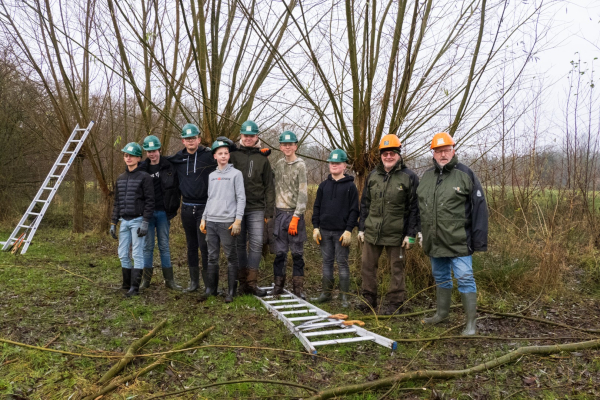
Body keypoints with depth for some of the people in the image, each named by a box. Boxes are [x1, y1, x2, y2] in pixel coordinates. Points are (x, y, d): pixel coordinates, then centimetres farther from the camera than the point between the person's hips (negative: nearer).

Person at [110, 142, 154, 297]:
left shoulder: (144, 177, -6)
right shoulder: (120, 179, 14)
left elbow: (149, 201, -10)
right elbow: (117, 203, 17)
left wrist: (145, 223, -15)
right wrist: (113, 223, 13)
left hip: (137, 221, -6)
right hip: (124, 221, 7)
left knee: (137, 254, -4)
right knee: (123, 254, 9)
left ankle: (134, 287, 0)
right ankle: (126, 284, 20)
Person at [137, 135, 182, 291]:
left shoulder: (169, 167, 2)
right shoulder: (142, 168, 4)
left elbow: (176, 189, 2)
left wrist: (173, 209, -3)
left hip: (163, 212, -1)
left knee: (164, 246, 5)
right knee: (147, 246, 6)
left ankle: (169, 279, 10)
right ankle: (146, 279, 14)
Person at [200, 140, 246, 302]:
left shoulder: (236, 174, 0)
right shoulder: (212, 175, 16)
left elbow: (241, 198, -4)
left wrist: (238, 220, -11)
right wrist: (204, 218, 14)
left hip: (227, 222, -5)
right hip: (211, 221, 5)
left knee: (231, 257, 1)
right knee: (212, 257, 9)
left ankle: (231, 292, 7)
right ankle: (210, 289, 18)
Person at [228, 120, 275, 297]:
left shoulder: (262, 158, 9)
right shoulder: (233, 155, 5)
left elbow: (269, 186, 8)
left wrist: (269, 210, 2)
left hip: (256, 209, 1)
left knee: (256, 244, -4)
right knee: (240, 245, 6)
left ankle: (252, 282, 4)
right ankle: (242, 282, 15)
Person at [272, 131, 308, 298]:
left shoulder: (300, 166, -4)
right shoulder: (278, 164, 13)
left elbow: (303, 193, -9)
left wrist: (296, 217, -16)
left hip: (294, 214, -4)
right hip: (279, 213, 4)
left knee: (297, 252, 2)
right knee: (280, 251, 6)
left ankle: (298, 286, 10)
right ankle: (278, 283, 17)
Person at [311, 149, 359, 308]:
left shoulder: (350, 186, -1)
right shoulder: (324, 185, 11)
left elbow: (354, 210, -4)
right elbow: (317, 207, 13)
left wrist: (349, 230, -12)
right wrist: (315, 227, 4)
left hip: (341, 232, -4)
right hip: (324, 231, 4)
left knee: (342, 263, 1)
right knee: (327, 262, 10)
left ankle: (344, 296, 9)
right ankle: (326, 292, 19)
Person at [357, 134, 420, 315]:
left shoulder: (409, 177, -3)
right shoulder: (373, 176, 10)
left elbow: (414, 208, -5)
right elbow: (365, 204, 14)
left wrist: (410, 234, -10)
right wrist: (361, 228, 10)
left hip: (396, 233, -4)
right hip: (371, 232, 4)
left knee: (396, 269, 6)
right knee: (367, 266, 9)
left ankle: (394, 303, 19)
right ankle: (369, 299, 24)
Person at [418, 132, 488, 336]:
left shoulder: (465, 174, -6)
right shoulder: (427, 176, 11)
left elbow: (479, 208, -8)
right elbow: (420, 206, 19)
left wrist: (479, 240, -12)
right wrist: (420, 232, 15)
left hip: (458, 241, -6)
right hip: (434, 241, 6)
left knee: (465, 279, -3)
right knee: (440, 278, 18)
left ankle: (471, 322, 6)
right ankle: (442, 313, 34)